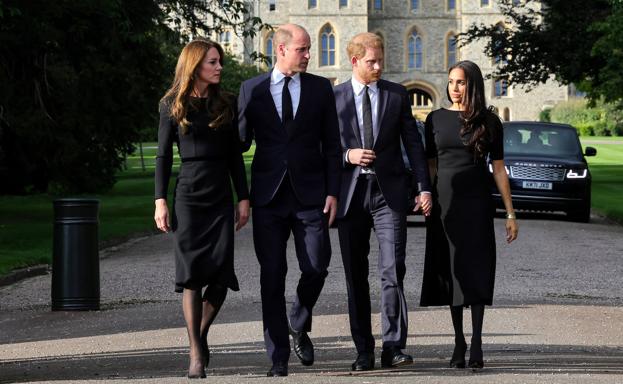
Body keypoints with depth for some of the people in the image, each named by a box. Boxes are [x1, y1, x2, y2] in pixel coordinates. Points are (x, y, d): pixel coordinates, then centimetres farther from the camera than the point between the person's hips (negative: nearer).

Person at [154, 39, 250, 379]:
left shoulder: (226, 104, 10)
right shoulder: (173, 106, 3)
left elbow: (235, 155, 12)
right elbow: (163, 155, 3)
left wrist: (243, 198, 7)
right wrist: (160, 201, -4)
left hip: (221, 197, 2)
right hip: (189, 195, -2)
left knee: (221, 275, -6)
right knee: (192, 275, -5)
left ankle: (201, 334, 19)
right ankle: (196, 353, 0)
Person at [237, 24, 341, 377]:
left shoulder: (321, 88, 7)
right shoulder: (252, 89, 5)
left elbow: (332, 145, 6)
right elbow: (240, 140, 8)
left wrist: (333, 192, -1)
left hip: (310, 195, 0)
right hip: (268, 196, 0)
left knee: (316, 268, -6)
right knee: (272, 277, 0)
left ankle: (299, 326, 24)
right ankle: (278, 356, 7)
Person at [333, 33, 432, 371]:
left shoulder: (397, 95, 7)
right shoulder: (333, 98, 4)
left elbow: (413, 142, 7)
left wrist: (424, 187, 0)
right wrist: (347, 156, -13)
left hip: (389, 191, 0)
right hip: (350, 192, 1)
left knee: (393, 271, -11)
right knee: (356, 277, 4)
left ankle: (393, 347, -10)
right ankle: (364, 352, 11)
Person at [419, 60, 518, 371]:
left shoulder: (488, 122, 2)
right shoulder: (436, 119, 6)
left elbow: (498, 169, 3)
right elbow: (431, 165, 10)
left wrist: (510, 213, 1)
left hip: (476, 204, -2)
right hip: (445, 204, 2)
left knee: (475, 270, -6)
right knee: (451, 272, 3)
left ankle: (476, 343, -7)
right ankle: (459, 342, 9)